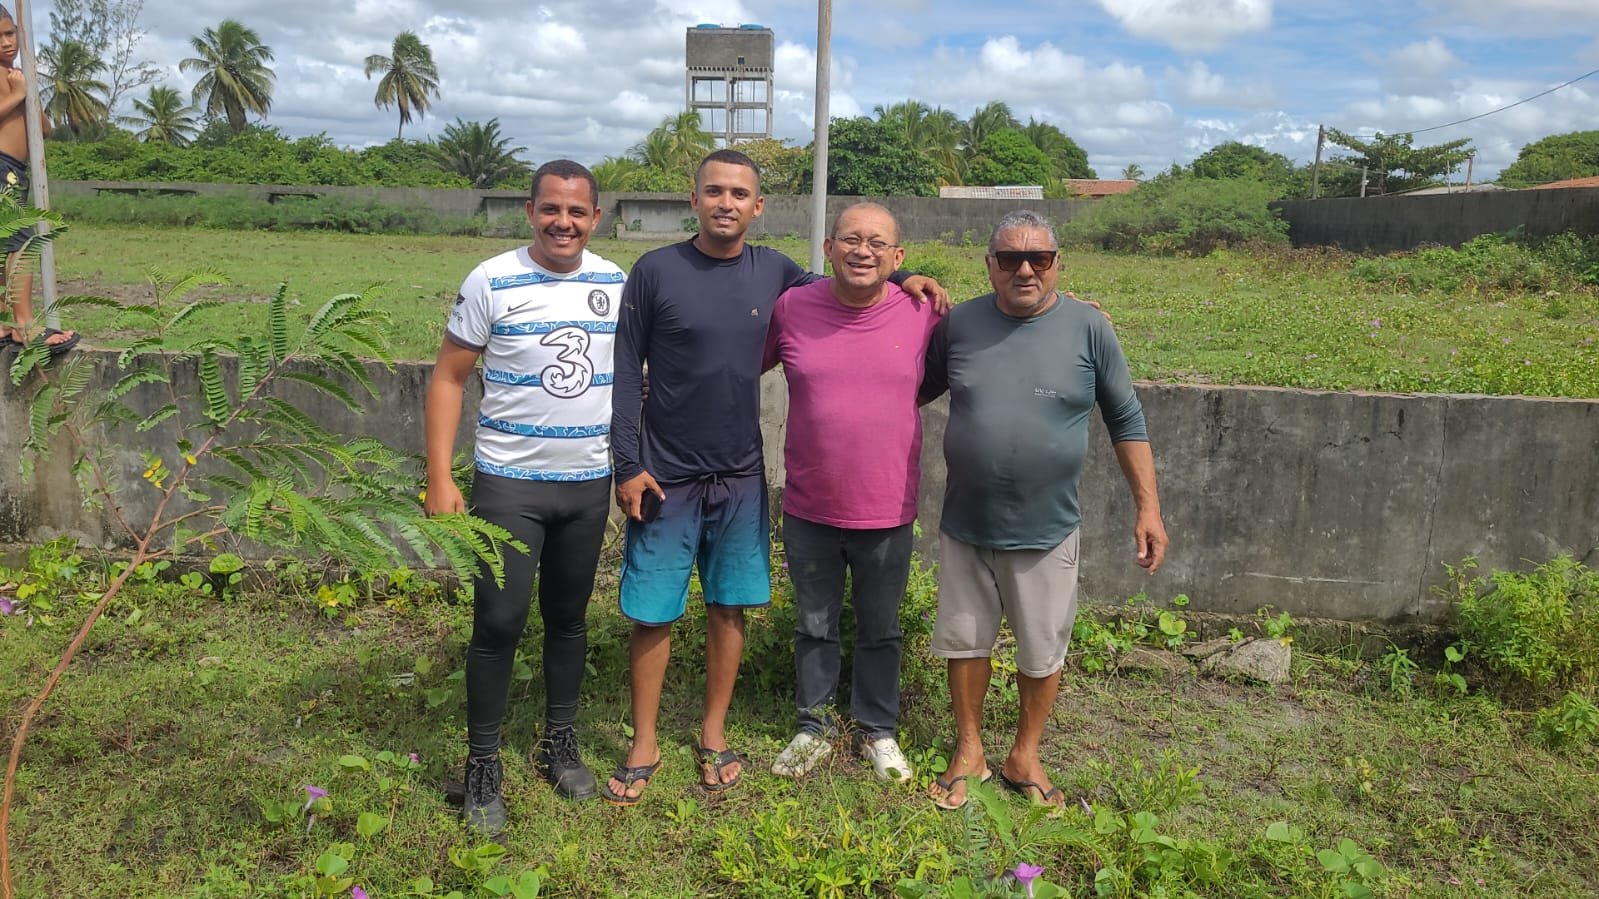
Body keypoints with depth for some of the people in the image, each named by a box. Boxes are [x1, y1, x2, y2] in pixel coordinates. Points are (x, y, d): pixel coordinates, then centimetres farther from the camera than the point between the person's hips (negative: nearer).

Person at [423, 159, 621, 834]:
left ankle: (560, 744, 30)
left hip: (590, 482, 3)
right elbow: (448, 379, -5)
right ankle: (482, 767, 13)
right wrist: (439, 477, -12)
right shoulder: (491, 282, -7)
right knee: (499, 622, -3)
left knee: (568, 618, 14)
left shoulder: (615, 284, 3)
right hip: (509, 482, -3)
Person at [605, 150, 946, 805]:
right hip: (665, 476, -3)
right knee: (652, 613, 3)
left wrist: (901, 279, 4)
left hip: (741, 478, 3)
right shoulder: (655, 271, -7)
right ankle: (644, 745, 20)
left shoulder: (772, 272, 2)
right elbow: (626, 372, -4)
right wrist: (628, 465, -9)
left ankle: (714, 733, 28)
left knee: (729, 607, 11)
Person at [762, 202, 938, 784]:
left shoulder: (923, 314, -7)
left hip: (887, 512, 0)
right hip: (809, 510, 0)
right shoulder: (791, 308, -7)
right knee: (814, 627, 17)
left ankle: (877, 731, 38)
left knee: (880, 630, 17)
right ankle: (814, 728, 37)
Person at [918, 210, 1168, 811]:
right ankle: (969, 751, 36)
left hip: (1045, 533, -1)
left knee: (1042, 653, 13)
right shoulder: (959, 324, -3)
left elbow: (1126, 421, 0)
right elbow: (916, 390, 12)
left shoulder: (1087, 328, -8)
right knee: (965, 642, 15)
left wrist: (1148, 507, -2)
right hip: (966, 527, 2)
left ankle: (1025, 758, 35)